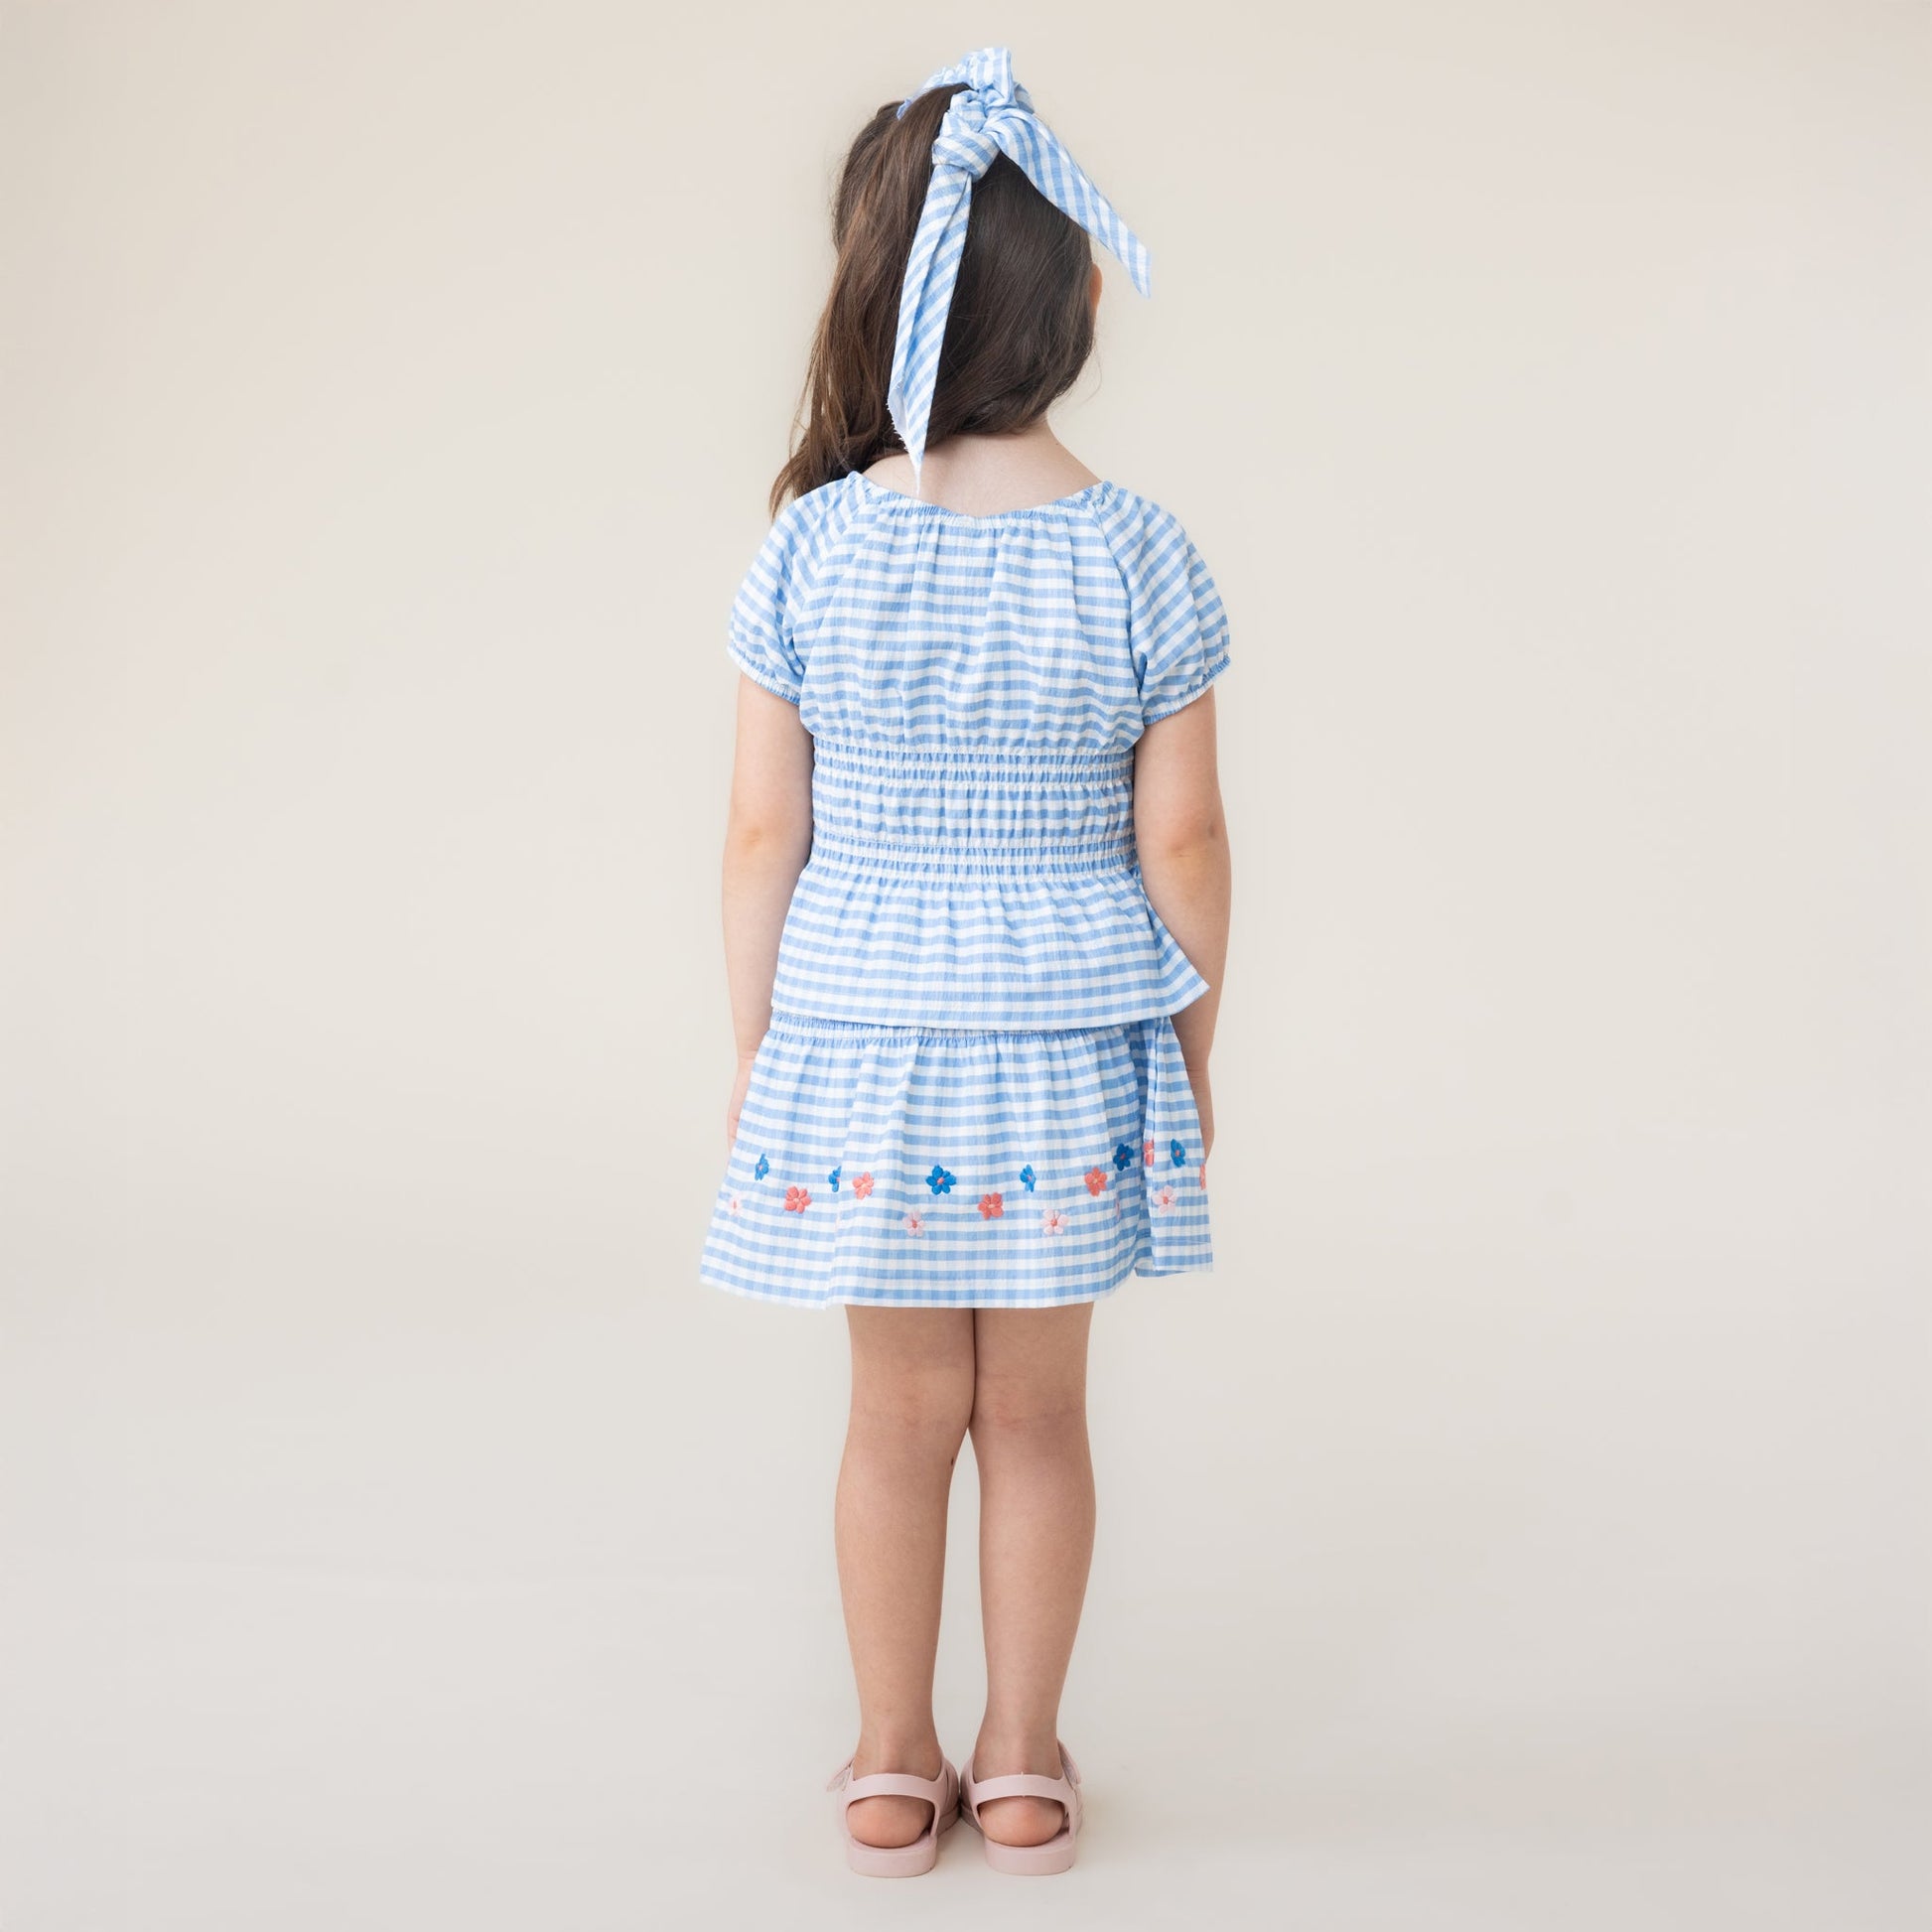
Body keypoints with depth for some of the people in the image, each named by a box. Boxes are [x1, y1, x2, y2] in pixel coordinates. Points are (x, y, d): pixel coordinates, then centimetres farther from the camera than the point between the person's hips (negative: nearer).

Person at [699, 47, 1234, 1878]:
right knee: (1039, 1412, 15)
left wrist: (756, 1044, 7)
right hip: (1074, 1046, 0)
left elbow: (762, 838, -6)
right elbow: (1180, 846, -6)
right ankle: (1022, 1764, 30)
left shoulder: (807, 555, -11)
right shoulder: (1142, 561, -11)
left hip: (859, 1039, 0)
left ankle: (892, 1767, 28)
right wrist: (1197, 1039, 9)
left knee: (904, 1413, 14)